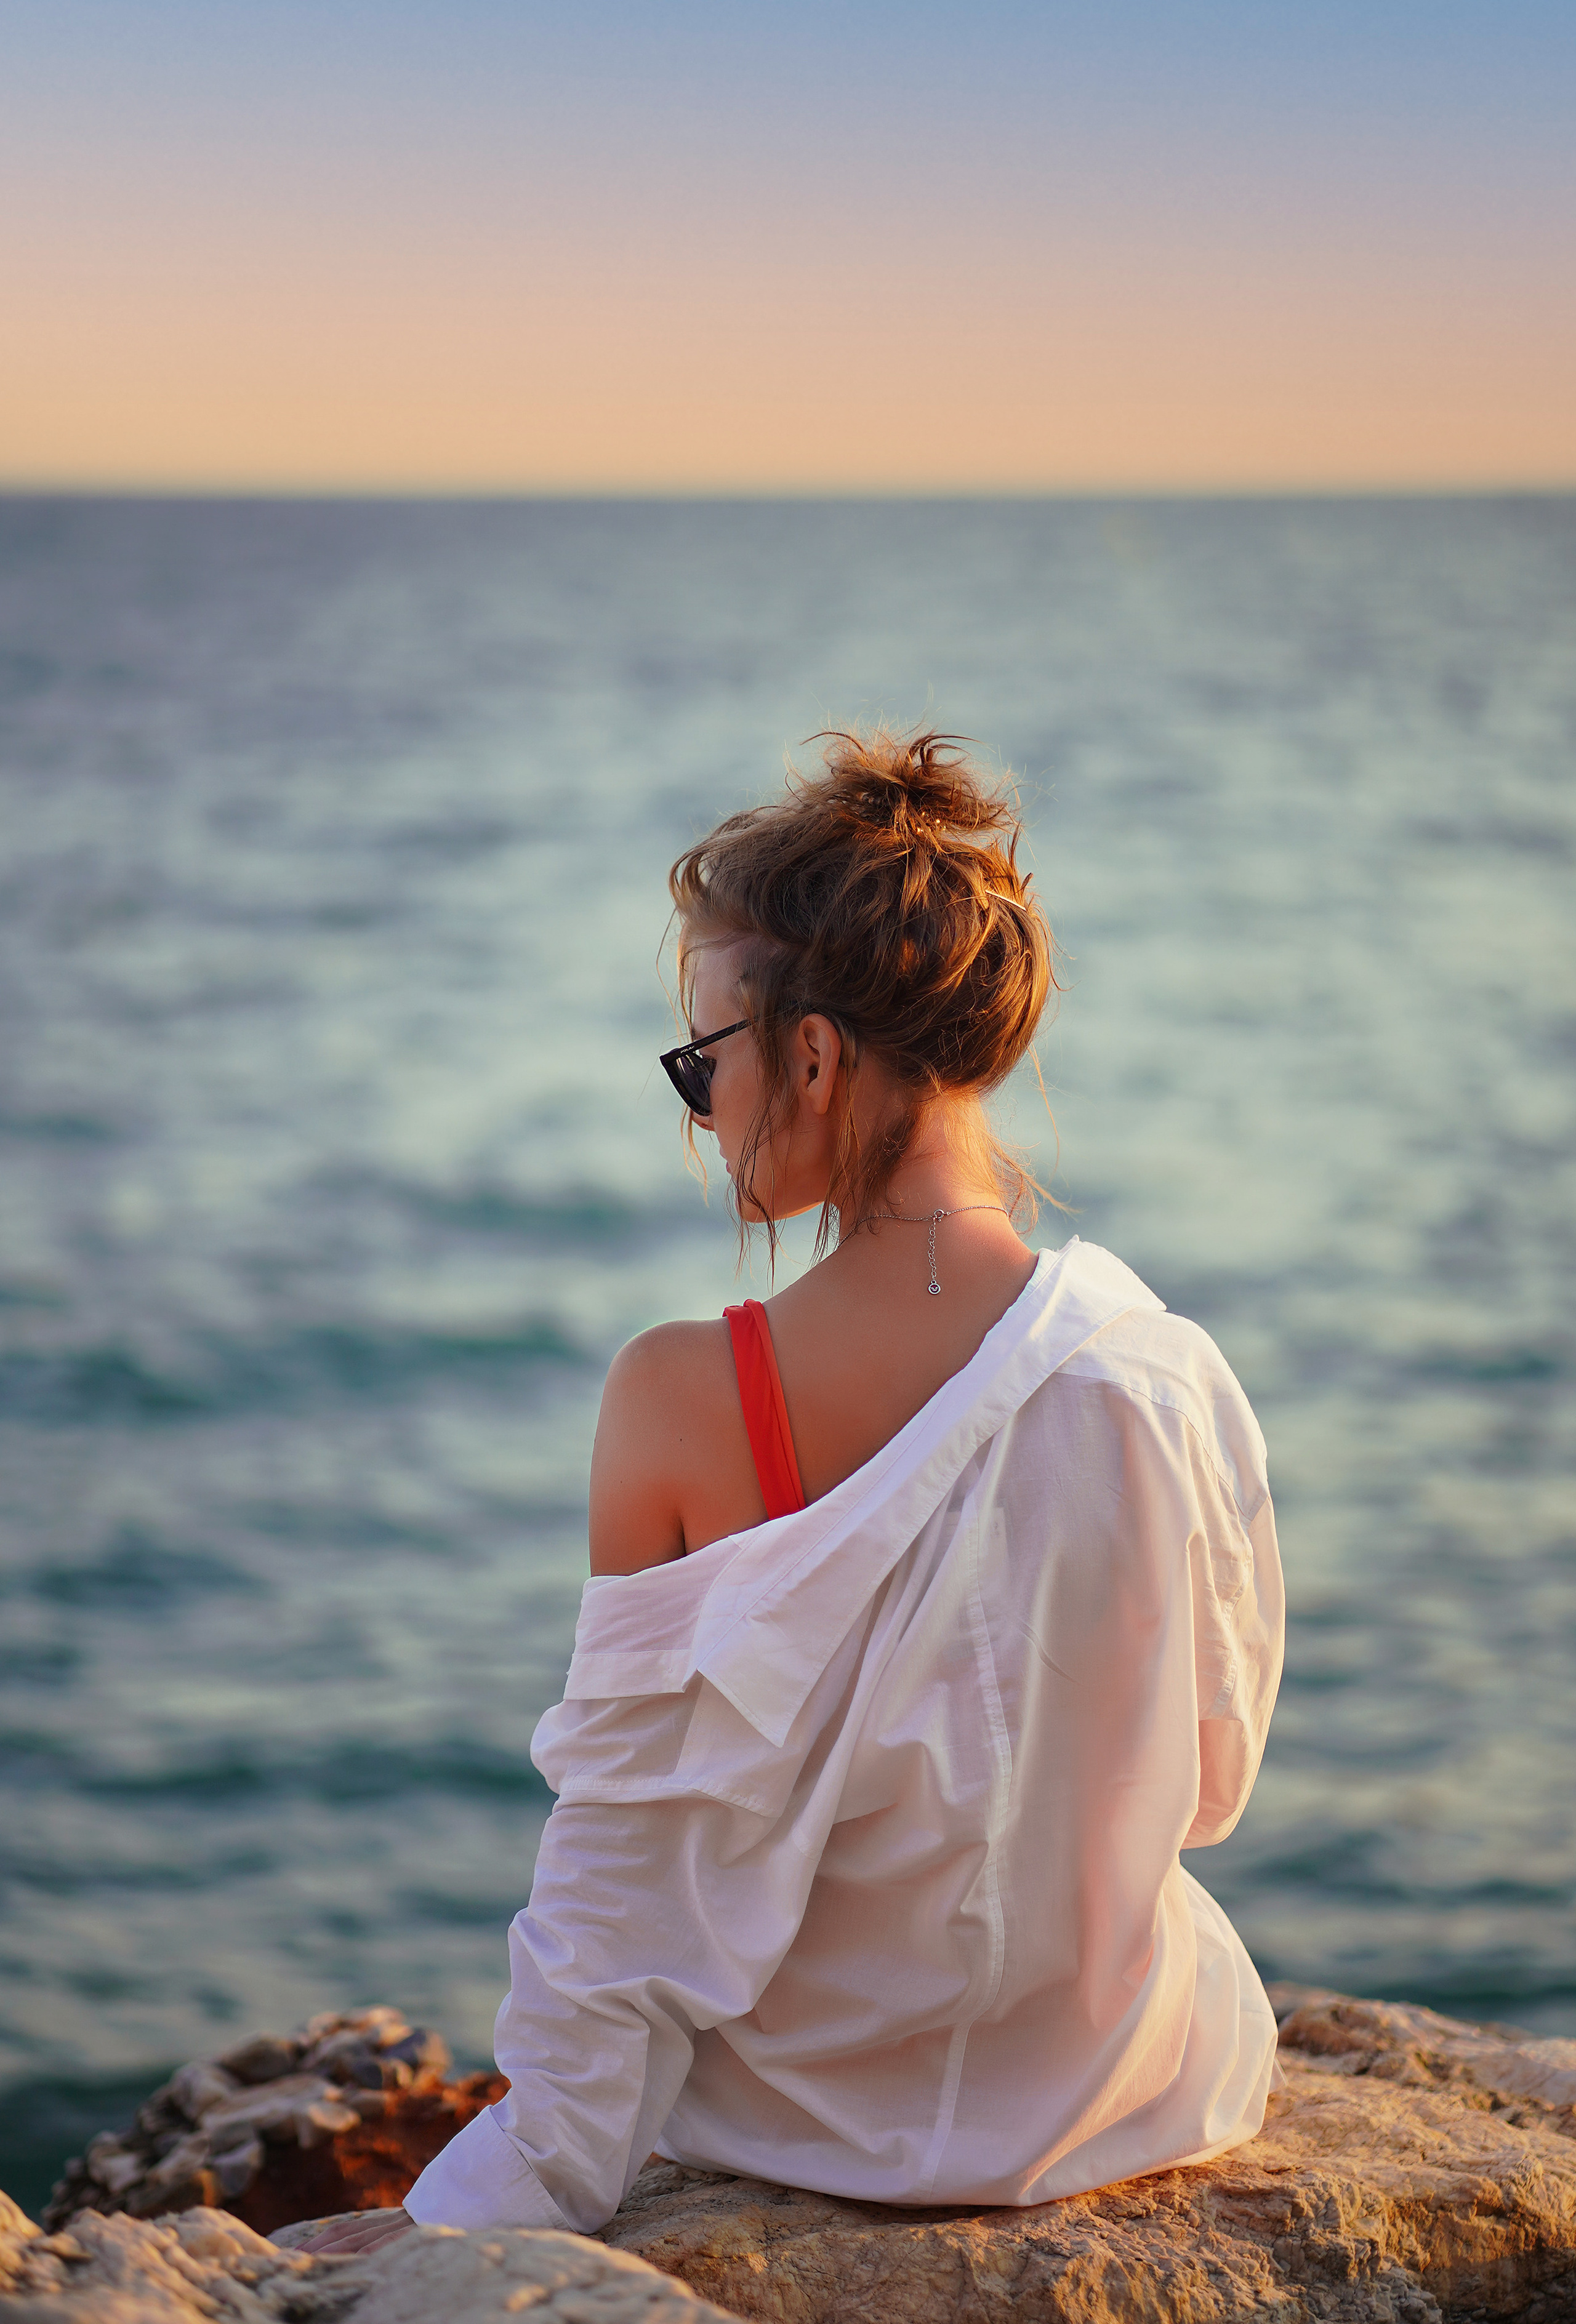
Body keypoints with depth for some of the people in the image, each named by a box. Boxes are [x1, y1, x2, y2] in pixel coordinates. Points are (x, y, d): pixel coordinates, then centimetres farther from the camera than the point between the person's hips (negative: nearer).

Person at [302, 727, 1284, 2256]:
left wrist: (508, 2195, -2)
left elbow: (626, 1846, -16)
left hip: (813, 2111, -1)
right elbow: (1214, 1776, 0)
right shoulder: (1172, 1379, -17)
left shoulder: (678, 1399, -24)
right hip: (1134, 2098, 2)